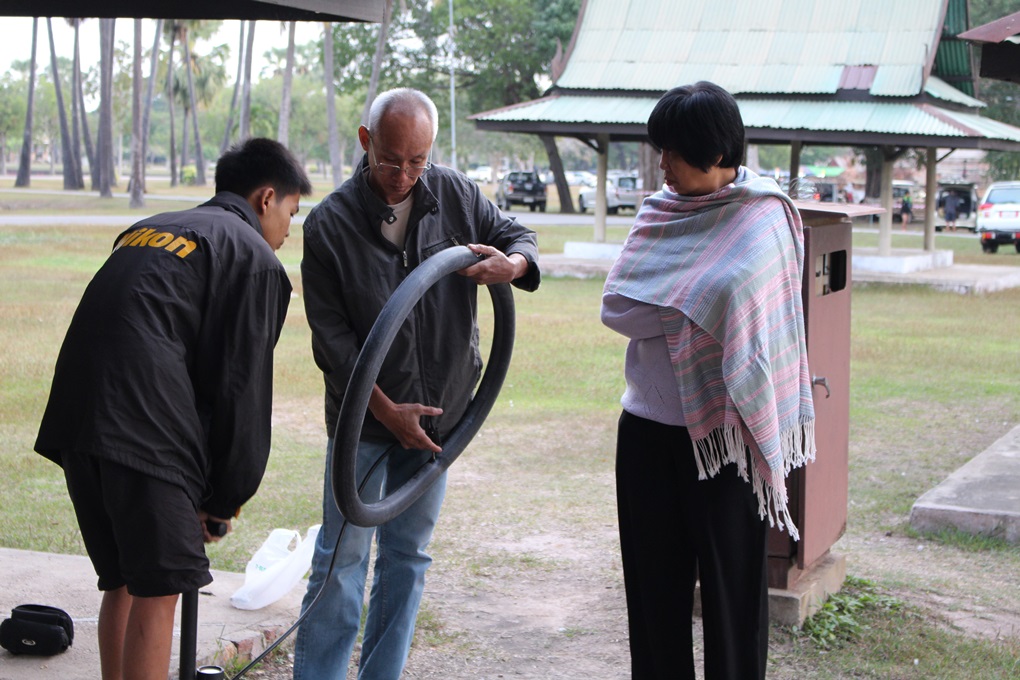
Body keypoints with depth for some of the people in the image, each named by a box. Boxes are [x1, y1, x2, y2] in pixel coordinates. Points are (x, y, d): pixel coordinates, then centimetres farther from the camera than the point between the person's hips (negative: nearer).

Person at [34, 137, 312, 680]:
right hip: (146, 431, -8)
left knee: (121, 583, 18)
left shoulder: (147, 229, 28)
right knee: (156, 593, -1)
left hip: (76, 422, 8)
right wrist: (225, 501, 7)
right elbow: (240, 389, -1)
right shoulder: (255, 258, 4)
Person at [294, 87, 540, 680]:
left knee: (409, 555, 11)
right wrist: (386, 409, -16)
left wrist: (512, 263, -16)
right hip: (364, 416, -3)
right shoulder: (330, 224, -11)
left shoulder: (456, 195, -3)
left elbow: (519, 236, 10)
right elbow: (332, 337, -11)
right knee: (343, 557, -3)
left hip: (438, 412, 4)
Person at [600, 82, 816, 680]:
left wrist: (660, 315, -13)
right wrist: (691, 313, -13)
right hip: (649, 426, 5)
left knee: (730, 580, 5)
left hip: (721, 428, -5)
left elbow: (727, 300, -21)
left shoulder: (764, 220, -7)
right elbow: (616, 304, -3)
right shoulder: (660, 211, 7)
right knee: (654, 581, 13)